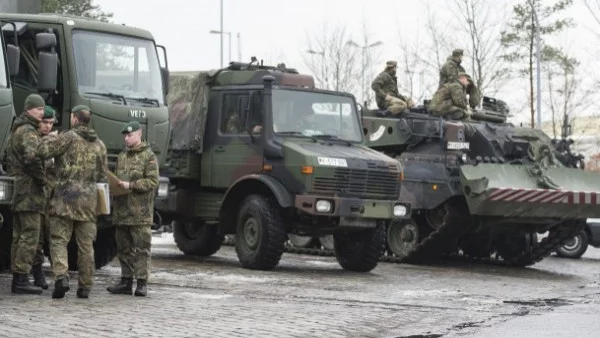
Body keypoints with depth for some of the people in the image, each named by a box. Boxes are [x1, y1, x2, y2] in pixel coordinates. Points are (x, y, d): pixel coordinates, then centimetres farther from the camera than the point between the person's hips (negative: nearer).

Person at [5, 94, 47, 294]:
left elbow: (7, 158, 27)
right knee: (30, 235, -10)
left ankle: (16, 278, 16)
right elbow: (32, 158, -24)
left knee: (19, 236, 12)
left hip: (18, 189, 10)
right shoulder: (28, 131, -12)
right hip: (30, 190, -10)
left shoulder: (16, 130, 22)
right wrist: (43, 179, -14)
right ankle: (21, 279, -12)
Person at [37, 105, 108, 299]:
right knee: (86, 244, 7)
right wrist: (101, 200, 26)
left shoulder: (69, 137, -5)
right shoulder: (99, 144, 13)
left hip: (66, 195, -4)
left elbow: (44, 151, -12)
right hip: (89, 199, 4)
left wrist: (50, 138, 9)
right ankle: (85, 286, 9)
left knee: (59, 239, -1)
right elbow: (103, 176, 16)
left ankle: (61, 276, -20)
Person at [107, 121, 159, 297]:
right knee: (124, 248, 10)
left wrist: (130, 185, -17)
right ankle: (126, 281, 17)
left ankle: (141, 282, -3)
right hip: (122, 210, 7)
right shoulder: (122, 156, 18)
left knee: (141, 248, -5)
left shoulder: (149, 156, -3)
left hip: (140, 212, -7)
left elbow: (153, 181, -12)